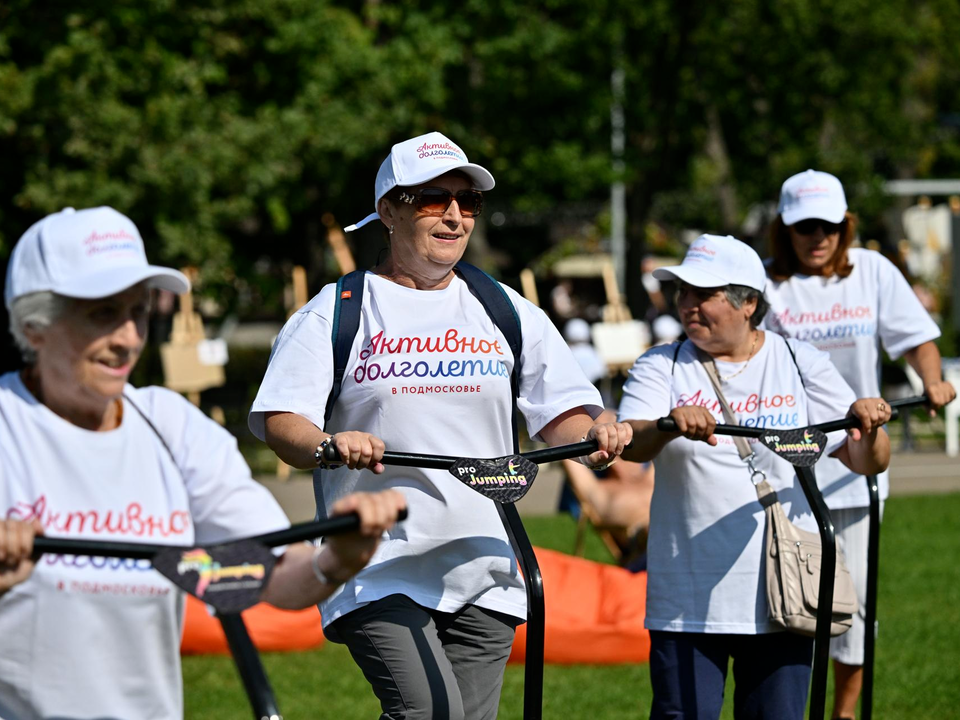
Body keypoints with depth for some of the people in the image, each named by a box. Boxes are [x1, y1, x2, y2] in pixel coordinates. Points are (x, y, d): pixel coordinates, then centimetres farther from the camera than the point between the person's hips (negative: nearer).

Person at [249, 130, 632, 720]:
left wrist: (591, 435, -11)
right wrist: (328, 444, -26)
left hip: (484, 574, 4)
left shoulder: (510, 313, 13)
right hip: (379, 573, -4)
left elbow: (560, 418, 12)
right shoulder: (335, 312, 4)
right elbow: (281, 425, -5)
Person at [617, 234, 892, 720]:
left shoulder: (802, 365, 7)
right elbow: (628, 445, -13)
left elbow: (868, 462, 3)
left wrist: (868, 428, -20)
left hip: (783, 600, 0)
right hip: (687, 601, 0)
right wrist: (670, 424, -34)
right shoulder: (662, 367, 5)